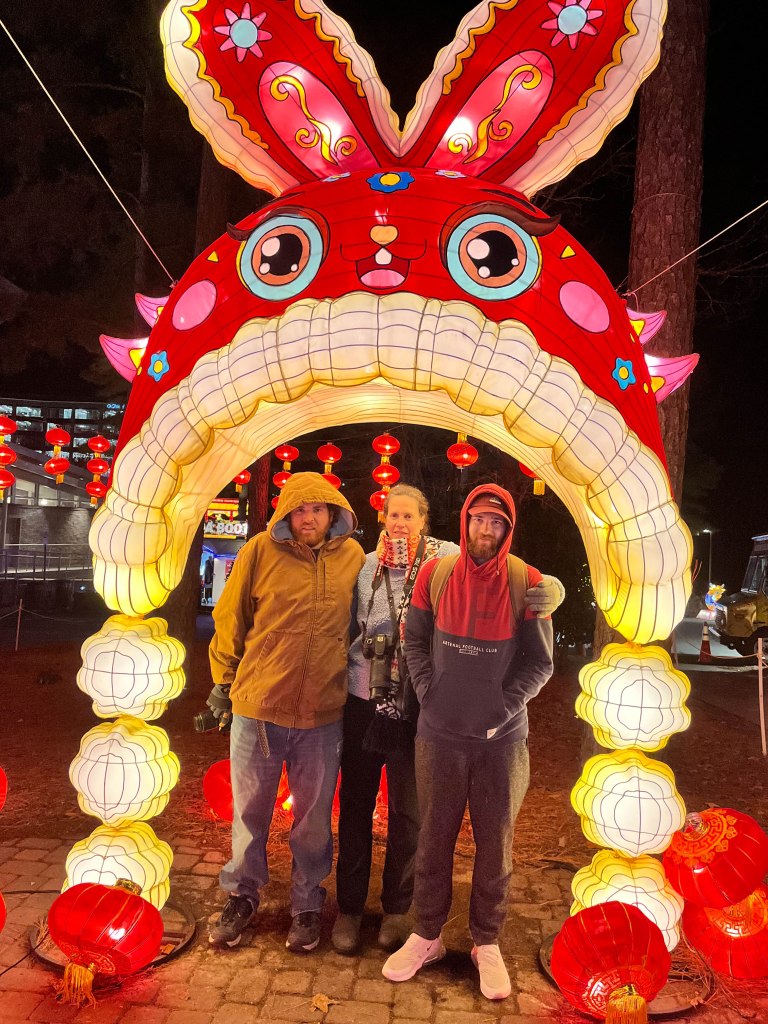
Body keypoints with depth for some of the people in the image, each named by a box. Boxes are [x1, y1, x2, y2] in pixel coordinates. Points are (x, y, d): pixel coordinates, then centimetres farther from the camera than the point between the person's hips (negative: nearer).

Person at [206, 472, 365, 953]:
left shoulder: (352, 556, -1)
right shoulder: (261, 551, -8)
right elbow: (230, 618, 1)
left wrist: (357, 673, 13)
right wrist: (224, 678, 4)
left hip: (323, 714, 1)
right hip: (258, 704, -1)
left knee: (314, 818, 15)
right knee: (250, 810, 16)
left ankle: (307, 903, 35)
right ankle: (243, 895, 38)